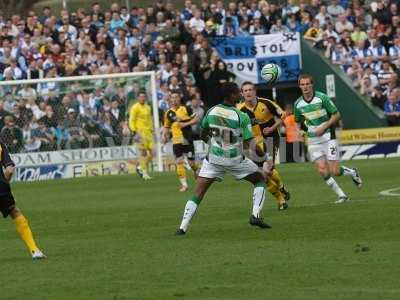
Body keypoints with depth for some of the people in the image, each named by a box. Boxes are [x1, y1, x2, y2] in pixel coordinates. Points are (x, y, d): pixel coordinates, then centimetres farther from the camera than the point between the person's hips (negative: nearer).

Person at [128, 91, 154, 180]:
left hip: (148, 132, 7)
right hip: (140, 132, -7)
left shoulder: (148, 108, 17)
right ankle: (145, 173, -4)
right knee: (143, 152, -8)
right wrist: (134, 131, -15)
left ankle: (141, 167, 17)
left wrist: (151, 130, 20)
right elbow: (131, 120, -7)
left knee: (151, 152, -1)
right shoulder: (135, 108, -4)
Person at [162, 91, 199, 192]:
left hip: (187, 140, -2)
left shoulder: (186, 109, -2)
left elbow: (196, 119, -1)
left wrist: (186, 123, -14)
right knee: (179, 162, -8)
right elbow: (166, 127, 17)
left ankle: (196, 171, 35)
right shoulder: (168, 113, 8)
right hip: (176, 141, 2)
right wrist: (164, 136, 0)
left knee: (191, 162, 0)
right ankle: (184, 184, -2)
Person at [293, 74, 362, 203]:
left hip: (328, 136, -4)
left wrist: (324, 127, -16)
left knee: (334, 171, -9)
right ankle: (341, 195, 3)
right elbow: (298, 121, 18)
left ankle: (353, 172, 24)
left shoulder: (322, 98, -11)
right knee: (322, 170, -11)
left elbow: (336, 115, -6)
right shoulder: (298, 104, 1)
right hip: (312, 140, 4)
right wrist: (303, 128, -2)